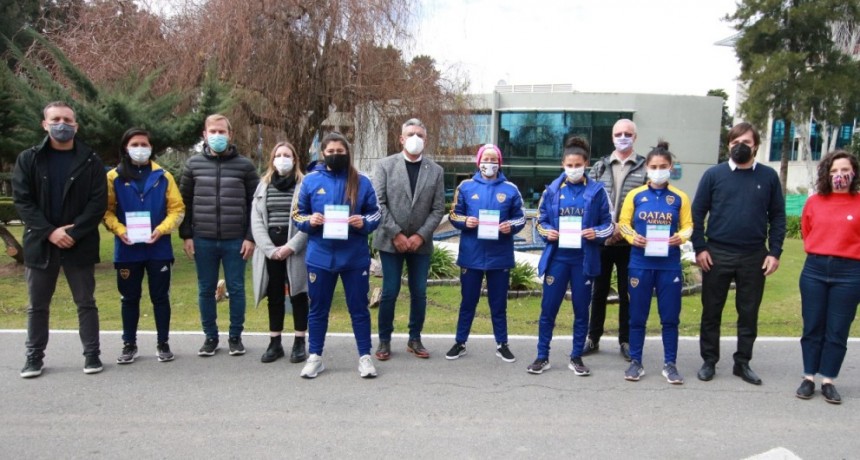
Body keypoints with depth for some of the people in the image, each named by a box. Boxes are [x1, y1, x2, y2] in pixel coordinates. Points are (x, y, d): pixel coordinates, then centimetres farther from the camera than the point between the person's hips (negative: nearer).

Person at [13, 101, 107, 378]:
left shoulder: (90, 161, 1)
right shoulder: (28, 159, 5)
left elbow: (98, 202, -5)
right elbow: (21, 201, -2)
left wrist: (73, 233, -15)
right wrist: (50, 231, -14)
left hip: (80, 244, -1)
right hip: (40, 242, 2)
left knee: (86, 303, 6)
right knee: (37, 305, 10)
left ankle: (91, 354, 16)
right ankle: (34, 356, 22)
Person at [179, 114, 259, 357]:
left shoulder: (244, 165, 1)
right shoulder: (193, 164, 6)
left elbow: (255, 204, 0)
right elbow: (184, 202, 8)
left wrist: (251, 237, -6)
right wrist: (186, 235, 1)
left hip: (235, 241, -1)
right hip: (203, 240, 2)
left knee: (236, 289, 5)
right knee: (206, 290, 9)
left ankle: (235, 336, 19)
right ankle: (211, 336, 22)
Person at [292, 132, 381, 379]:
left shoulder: (361, 181, 1)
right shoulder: (311, 180, 2)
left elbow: (375, 213, 6)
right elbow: (298, 214, 8)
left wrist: (364, 222, -15)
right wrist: (310, 221, -13)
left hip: (355, 257, 0)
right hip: (320, 256, 1)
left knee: (359, 308, 8)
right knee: (318, 309, 10)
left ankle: (365, 356, 20)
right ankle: (315, 357, 23)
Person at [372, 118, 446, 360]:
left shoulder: (435, 170, 4)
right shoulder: (385, 165, -1)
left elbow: (438, 209, 1)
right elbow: (378, 203, -6)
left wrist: (421, 235, -10)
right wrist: (395, 234, -12)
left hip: (421, 242, 2)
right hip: (390, 240, -2)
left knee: (419, 293, 7)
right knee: (390, 292, 0)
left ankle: (415, 339, 21)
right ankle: (384, 340, 15)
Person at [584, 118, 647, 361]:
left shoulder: (645, 168, 1)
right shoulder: (600, 167, 9)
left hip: (629, 242, -2)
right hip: (601, 239, 2)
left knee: (627, 293, 7)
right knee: (599, 291, 10)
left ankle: (626, 341, 19)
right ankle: (593, 338, 21)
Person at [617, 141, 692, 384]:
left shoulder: (680, 197, 3)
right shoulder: (635, 195, 3)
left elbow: (688, 225, 4)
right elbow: (623, 223, 4)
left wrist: (681, 237, -17)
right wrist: (633, 237, -15)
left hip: (670, 265, 0)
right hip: (640, 263, 0)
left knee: (670, 317, 6)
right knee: (637, 316, 6)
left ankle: (670, 364, 18)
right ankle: (636, 362, 18)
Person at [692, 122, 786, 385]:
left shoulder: (769, 176, 4)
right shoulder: (714, 174, 0)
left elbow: (778, 216, 5)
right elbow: (697, 212, 0)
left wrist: (774, 252, -3)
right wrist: (700, 248, -7)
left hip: (754, 257, 1)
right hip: (717, 254, -1)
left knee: (749, 313, 10)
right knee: (711, 311, 7)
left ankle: (742, 363, 23)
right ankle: (709, 361, 19)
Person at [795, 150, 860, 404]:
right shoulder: (814, 202, 2)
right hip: (814, 269, 2)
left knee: (837, 331, 4)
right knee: (812, 327, 8)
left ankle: (828, 381, 14)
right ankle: (808, 378, 17)